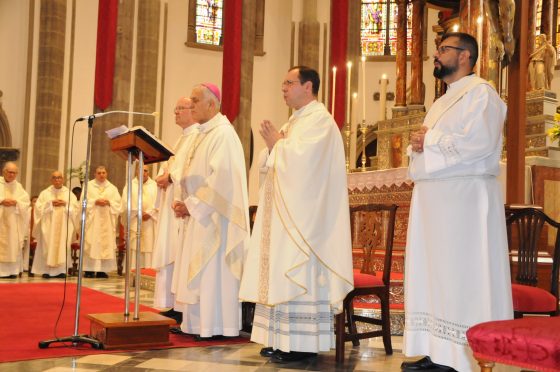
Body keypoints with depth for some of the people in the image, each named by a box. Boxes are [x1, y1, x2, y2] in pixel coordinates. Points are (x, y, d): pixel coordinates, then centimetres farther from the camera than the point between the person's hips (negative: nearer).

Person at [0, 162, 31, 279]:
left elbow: (26, 203, 6)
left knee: (13, 246, 0)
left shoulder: (19, 187, 12)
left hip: (13, 224, 3)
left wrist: (16, 203, -12)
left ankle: (11, 270, 2)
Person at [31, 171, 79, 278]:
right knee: (48, 246, -7)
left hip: (64, 227, 1)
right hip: (48, 225, -1)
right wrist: (50, 204, -11)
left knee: (63, 247, -4)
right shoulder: (45, 193, 9)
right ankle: (47, 269, -6)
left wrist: (66, 204, -10)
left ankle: (61, 270, -1)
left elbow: (76, 208, 5)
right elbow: (38, 207, 0)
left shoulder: (69, 194, 11)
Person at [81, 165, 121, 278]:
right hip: (92, 219, -2)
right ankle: (89, 270, -8)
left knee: (106, 243, -3)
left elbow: (117, 203, 7)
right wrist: (95, 202, -14)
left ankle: (102, 270, 0)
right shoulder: (89, 185, 9)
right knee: (91, 243, -8)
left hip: (107, 220, 2)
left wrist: (109, 202, -11)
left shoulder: (112, 188, 15)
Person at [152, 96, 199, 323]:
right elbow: (169, 165, 22)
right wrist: (162, 175, 2)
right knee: (169, 254, 7)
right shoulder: (181, 138, 24)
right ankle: (171, 305, 11)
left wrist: (171, 176, -16)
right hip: (171, 203, 9)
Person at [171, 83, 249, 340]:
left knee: (212, 269, -6)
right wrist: (185, 203, 5)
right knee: (197, 270, 10)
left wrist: (192, 204, -17)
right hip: (199, 214, 9)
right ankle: (199, 323, 16)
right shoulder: (203, 134, 18)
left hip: (214, 215, -9)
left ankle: (216, 326, 1)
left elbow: (221, 177, -21)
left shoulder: (223, 133, -12)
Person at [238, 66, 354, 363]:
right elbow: (280, 162, 21)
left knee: (299, 272, -9)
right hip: (284, 210, 10)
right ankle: (285, 338, 14)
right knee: (285, 274, 9)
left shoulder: (319, 119, -9)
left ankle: (303, 342, -4)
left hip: (303, 213, -10)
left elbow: (301, 160, -21)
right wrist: (273, 145, 3)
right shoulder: (295, 121, 20)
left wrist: (276, 144, -6)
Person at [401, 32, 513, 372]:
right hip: (433, 197, 9)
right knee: (434, 274, 7)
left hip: (465, 196, -9)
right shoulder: (441, 103, 24)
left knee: (463, 277, -8)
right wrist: (416, 146, 2)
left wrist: (431, 140, -10)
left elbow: (479, 142, -19)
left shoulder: (481, 92, -4)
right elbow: (423, 144, 26)